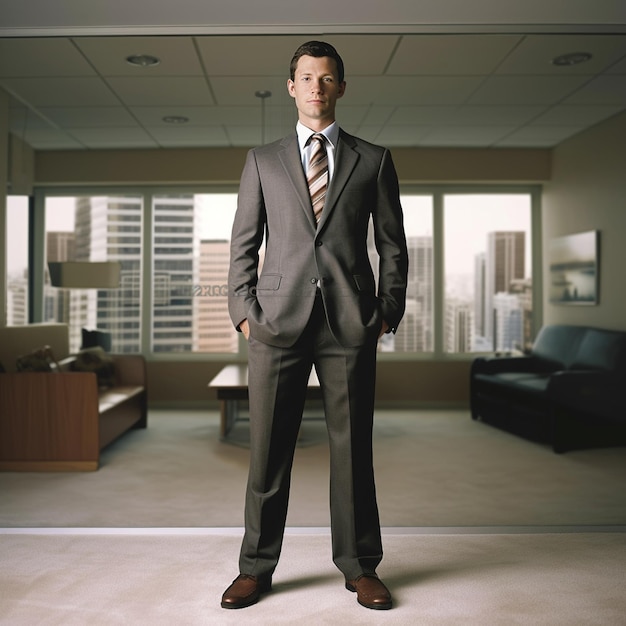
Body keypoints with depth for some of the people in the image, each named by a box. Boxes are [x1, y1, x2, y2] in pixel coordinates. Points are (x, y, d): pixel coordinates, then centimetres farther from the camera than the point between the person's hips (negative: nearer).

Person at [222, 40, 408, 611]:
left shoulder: (373, 160, 13)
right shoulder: (263, 160, 14)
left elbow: (392, 243, 12)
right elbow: (244, 243, 11)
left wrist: (389, 311, 2)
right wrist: (244, 310, 1)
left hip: (351, 323, 0)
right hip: (279, 319, 1)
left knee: (353, 447, 5)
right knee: (268, 449, 4)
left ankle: (360, 566, 19)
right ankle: (257, 567, 18)